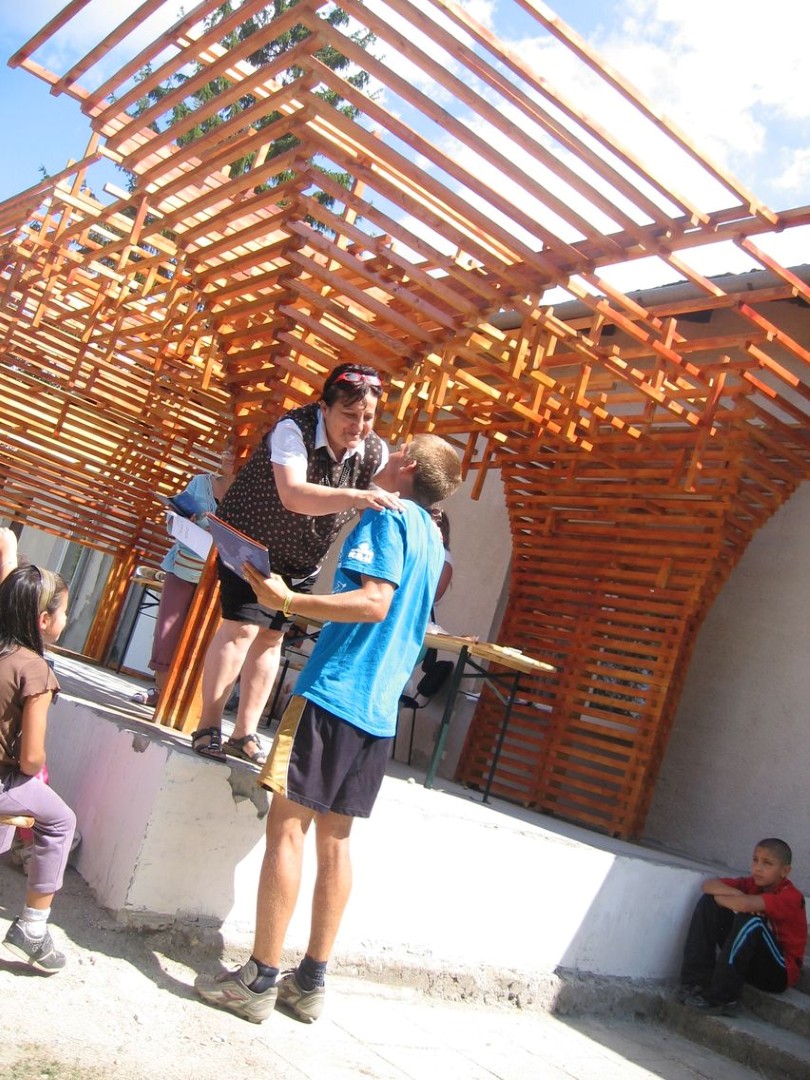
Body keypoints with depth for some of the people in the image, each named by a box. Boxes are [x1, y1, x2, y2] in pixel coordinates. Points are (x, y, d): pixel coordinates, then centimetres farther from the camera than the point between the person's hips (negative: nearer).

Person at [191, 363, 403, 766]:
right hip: (251, 538, -5)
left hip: (302, 559, 5)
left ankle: (244, 734, 16)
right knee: (241, 626, -13)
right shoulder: (294, 430, -30)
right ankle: (208, 727, 0)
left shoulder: (375, 452, -13)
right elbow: (292, 495, -46)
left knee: (271, 637, 7)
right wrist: (355, 497, -59)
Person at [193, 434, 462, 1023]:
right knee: (335, 838, 11)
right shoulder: (431, 536, 19)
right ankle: (312, 980, 17)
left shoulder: (388, 516, -6)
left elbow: (374, 602, -19)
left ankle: (260, 979, 2)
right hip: (380, 708, 8)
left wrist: (287, 602, -22)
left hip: (334, 692, -8)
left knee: (287, 826, -3)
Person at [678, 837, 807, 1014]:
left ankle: (720, 997, -25)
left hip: (780, 971, -7)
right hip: (749, 961, 7)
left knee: (751, 921, -35)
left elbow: (745, 904, -38)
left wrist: (719, 898, -18)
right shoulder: (752, 884, 0)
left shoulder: (790, 897, -21)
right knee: (708, 902, -8)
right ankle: (696, 981, -13)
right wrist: (735, 894, -24)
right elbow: (708, 885, -7)